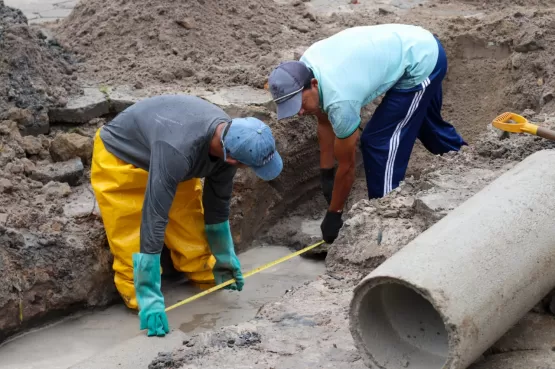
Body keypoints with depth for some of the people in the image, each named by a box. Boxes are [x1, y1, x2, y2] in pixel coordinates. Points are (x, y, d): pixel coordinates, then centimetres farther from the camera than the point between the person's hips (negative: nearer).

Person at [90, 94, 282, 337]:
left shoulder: (229, 140, -19)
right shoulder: (177, 151, -45)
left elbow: (217, 202, -1)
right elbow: (153, 220, -44)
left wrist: (225, 258, 13)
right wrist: (150, 299, -43)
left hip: (167, 157, 7)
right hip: (119, 158, -6)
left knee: (192, 236, 3)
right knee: (131, 245, -12)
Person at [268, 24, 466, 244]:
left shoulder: (339, 100, -33)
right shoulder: (303, 67, -11)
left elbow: (346, 166, -20)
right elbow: (324, 123, 5)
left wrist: (333, 215, -8)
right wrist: (326, 174, 9)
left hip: (421, 63, -9)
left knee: (378, 141, -9)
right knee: (424, 122, 32)